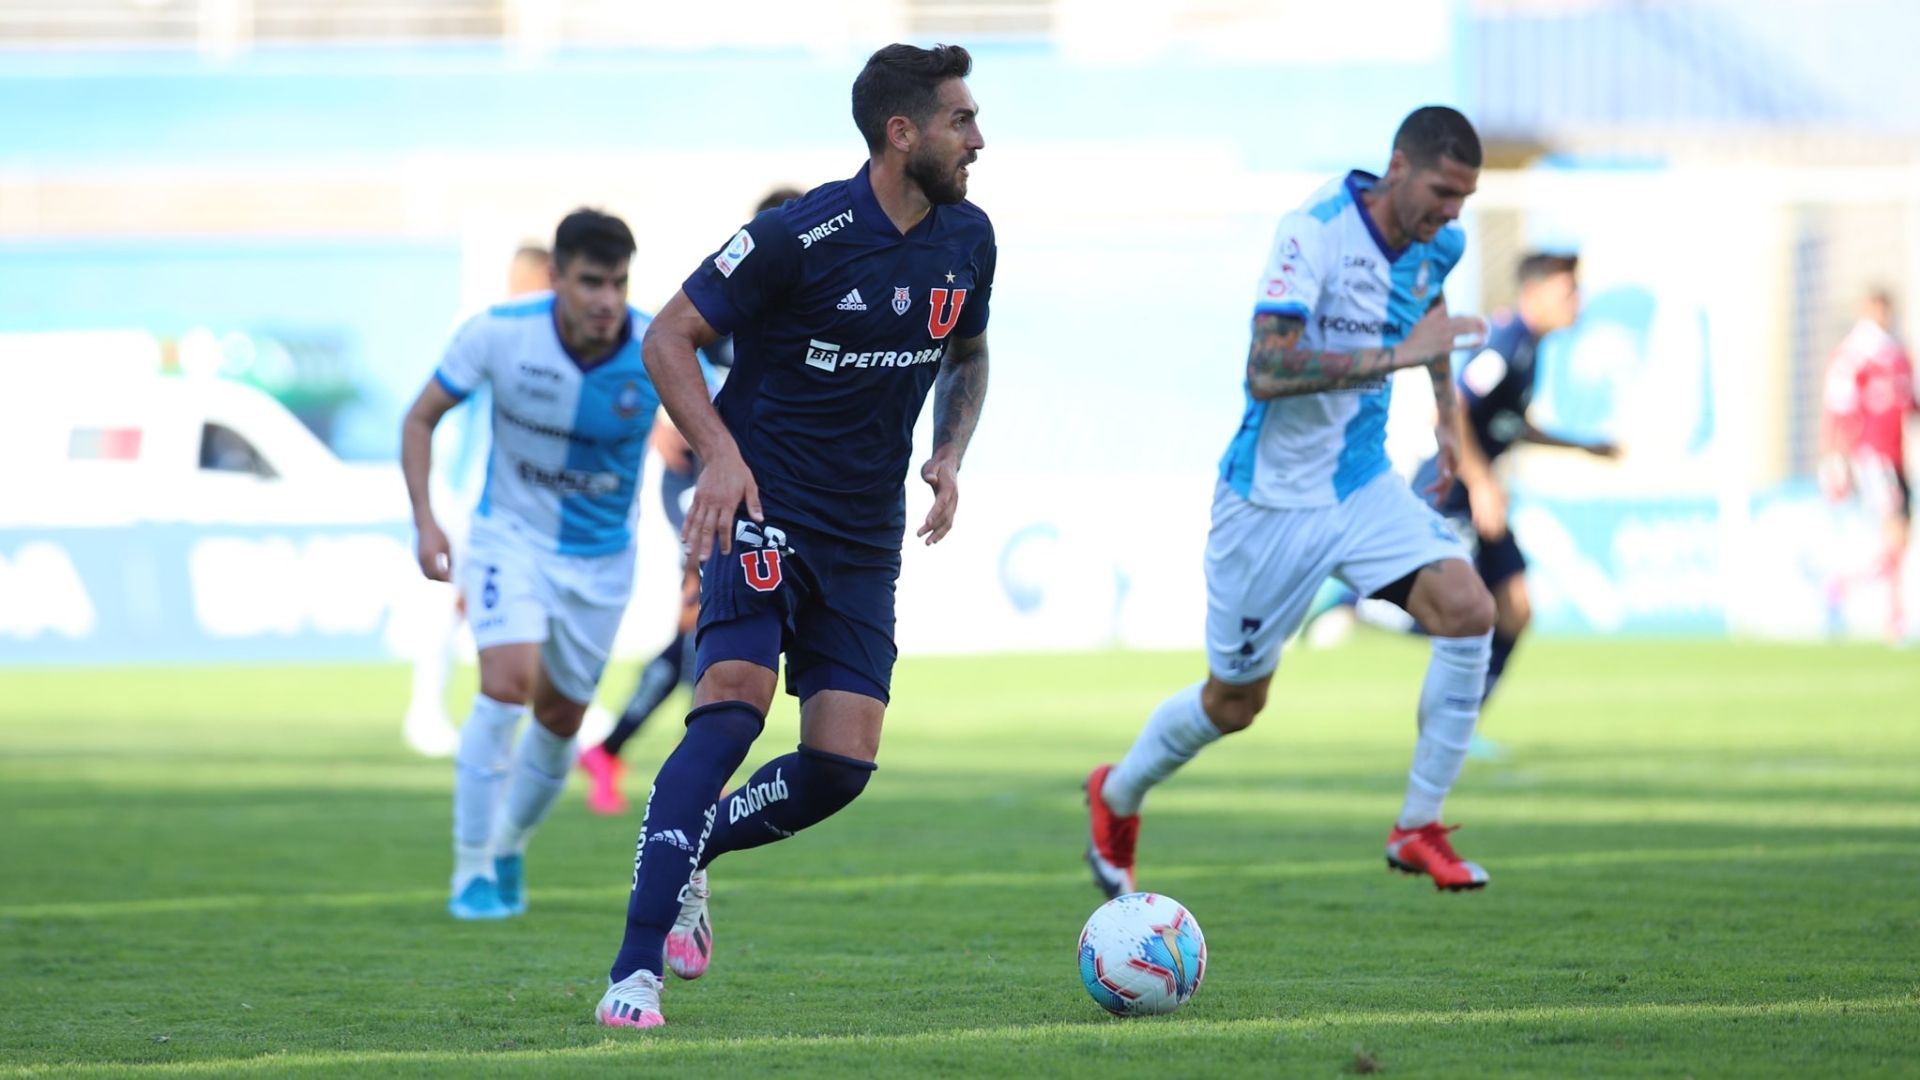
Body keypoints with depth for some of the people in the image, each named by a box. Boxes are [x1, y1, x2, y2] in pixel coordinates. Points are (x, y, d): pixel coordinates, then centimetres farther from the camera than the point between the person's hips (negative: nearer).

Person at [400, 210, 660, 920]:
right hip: (511, 537, -2)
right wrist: (425, 521, -17)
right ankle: (472, 870, -13)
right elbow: (421, 418, -6)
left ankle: (508, 848, 39)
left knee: (560, 718, 11)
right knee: (508, 681, -24)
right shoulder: (500, 334, -20)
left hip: (601, 556, 2)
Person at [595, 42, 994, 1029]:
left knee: (840, 768, -5)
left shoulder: (966, 238, 5)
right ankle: (636, 970, -26)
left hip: (866, 533, 6)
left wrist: (949, 455, 5)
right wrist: (720, 453, -21)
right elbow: (669, 336, -8)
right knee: (733, 704, -26)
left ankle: (687, 857, 24)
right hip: (765, 509, -6)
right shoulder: (799, 236, -14)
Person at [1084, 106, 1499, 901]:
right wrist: (1397, 355, -38)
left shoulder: (1436, 245, -1)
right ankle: (1116, 799, 40)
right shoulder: (1316, 232, -24)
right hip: (1275, 498, -6)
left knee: (1467, 610, -19)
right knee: (1235, 702, 9)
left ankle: (1417, 828, -8)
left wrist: (1446, 408, 20)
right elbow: (1266, 372, -35)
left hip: (1364, 485, 6)